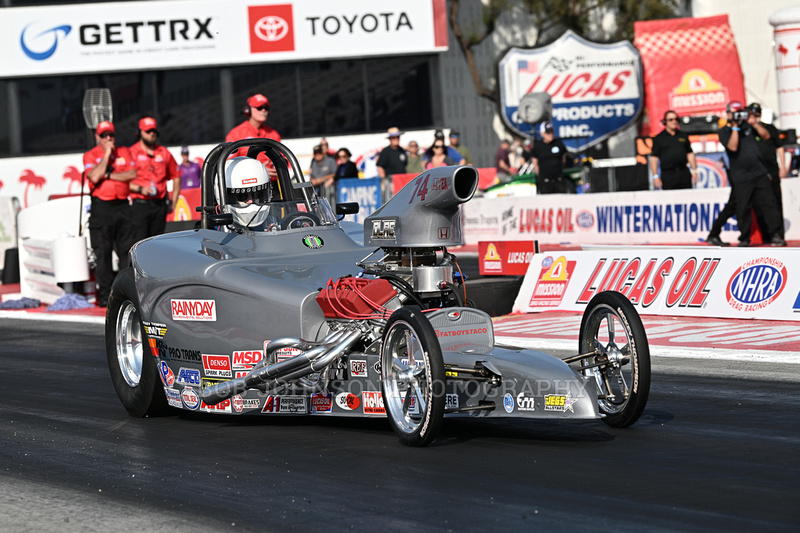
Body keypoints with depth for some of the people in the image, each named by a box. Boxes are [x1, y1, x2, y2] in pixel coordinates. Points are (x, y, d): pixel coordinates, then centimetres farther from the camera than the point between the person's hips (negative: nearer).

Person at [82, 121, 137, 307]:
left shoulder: (124, 152, 12)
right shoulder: (90, 155, 3)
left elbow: (132, 174, -2)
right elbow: (94, 177, -16)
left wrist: (109, 175, -10)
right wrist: (106, 154, -10)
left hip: (122, 206, 3)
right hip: (101, 208, -3)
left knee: (128, 250, 2)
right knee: (102, 252, -3)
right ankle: (105, 295, 1)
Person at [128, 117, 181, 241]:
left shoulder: (164, 152, 12)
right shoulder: (132, 153, -1)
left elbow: (176, 177, 19)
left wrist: (173, 203, 12)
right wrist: (140, 189, -18)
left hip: (160, 205, 4)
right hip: (139, 204, -4)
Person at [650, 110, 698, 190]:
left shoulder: (683, 136, 16)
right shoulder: (658, 138, 5)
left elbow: (690, 154, 19)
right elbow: (654, 158, 1)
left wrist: (694, 171, 10)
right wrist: (655, 176, -7)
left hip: (684, 173, 3)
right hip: (668, 175, -3)